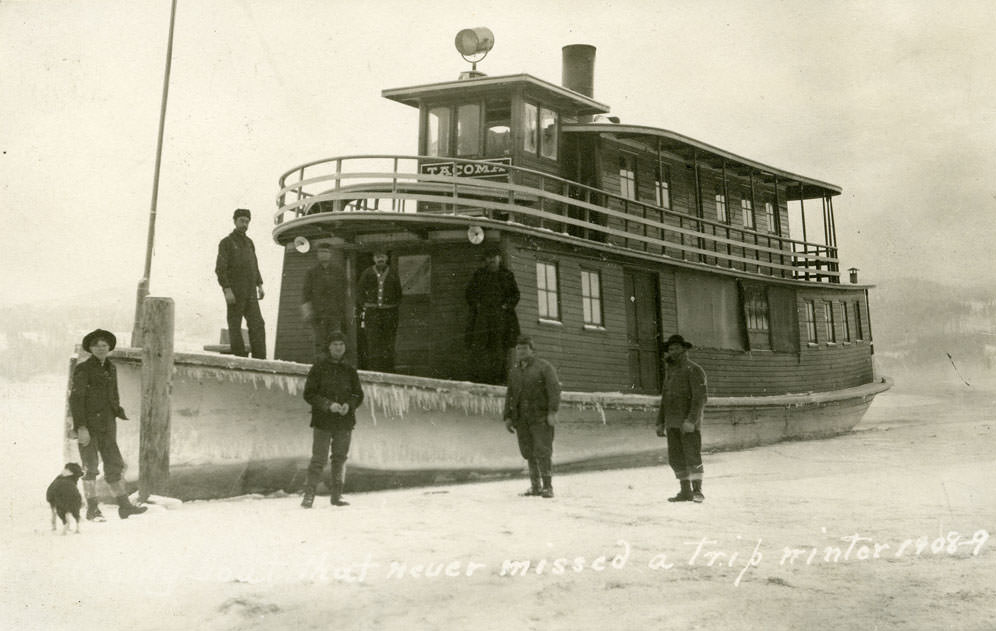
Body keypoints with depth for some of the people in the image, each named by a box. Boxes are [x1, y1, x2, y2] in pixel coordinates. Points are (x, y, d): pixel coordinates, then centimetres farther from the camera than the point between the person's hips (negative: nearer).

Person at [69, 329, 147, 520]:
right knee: (91, 466, -1)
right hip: (87, 424, -5)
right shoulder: (83, 369, -7)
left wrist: (120, 413, 6)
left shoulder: (111, 368, 13)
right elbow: (76, 399, -12)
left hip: (107, 424, 5)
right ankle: (92, 509, 8)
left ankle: (124, 506, 6)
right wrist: (81, 427, -19)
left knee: (114, 464, 4)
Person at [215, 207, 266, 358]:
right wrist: (227, 290, -19)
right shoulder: (226, 242, -1)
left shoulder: (249, 242, 19)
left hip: (250, 293, 6)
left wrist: (260, 285, 11)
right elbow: (220, 268, -9)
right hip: (234, 292, -6)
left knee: (257, 324, -3)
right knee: (235, 326, -2)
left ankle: (260, 359, -5)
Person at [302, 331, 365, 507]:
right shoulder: (319, 367, -1)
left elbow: (359, 395, 12)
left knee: (340, 458, 7)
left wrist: (349, 405, -10)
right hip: (322, 421, -3)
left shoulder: (349, 369, 8)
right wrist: (328, 405, -17)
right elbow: (308, 393, -4)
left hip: (344, 422, 3)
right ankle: (309, 495, 1)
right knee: (318, 459, -6)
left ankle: (337, 496, 16)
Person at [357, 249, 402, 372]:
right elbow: (359, 289, 12)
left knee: (389, 343, 3)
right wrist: (365, 305, 6)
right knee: (372, 342, -6)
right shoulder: (367, 273, 4)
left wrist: (393, 305, 5)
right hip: (372, 312, -1)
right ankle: (373, 371, -2)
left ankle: (388, 370, 10)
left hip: (389, 312, 1)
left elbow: (398, 293, 13)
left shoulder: (393, 273, 7)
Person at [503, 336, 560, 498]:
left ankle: (548, 487, -4)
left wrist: (553, 412, -22)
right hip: (522, 419, 5)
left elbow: (554, 389, -12)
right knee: (529, 453, 5)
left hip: (541, 417, -5)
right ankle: (535, 486, 13)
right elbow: (510, 395, 16)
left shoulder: (544, 366, -3)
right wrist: (508, 417, 8)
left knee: (542, 452, -10)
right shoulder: (514, 371, 14)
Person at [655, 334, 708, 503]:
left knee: (692, 456, -9)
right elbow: (665, 399, 18)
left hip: (689, 422, -7)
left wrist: (691, 421, -28)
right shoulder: (670, 371, 16)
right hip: (673, 423, 7)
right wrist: (660, 423, 11)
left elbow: (700, 397, -18)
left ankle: (697, 492, -4)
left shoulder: (695, 370, -9)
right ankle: (685, 492, 10)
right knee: (676, 458, 5)